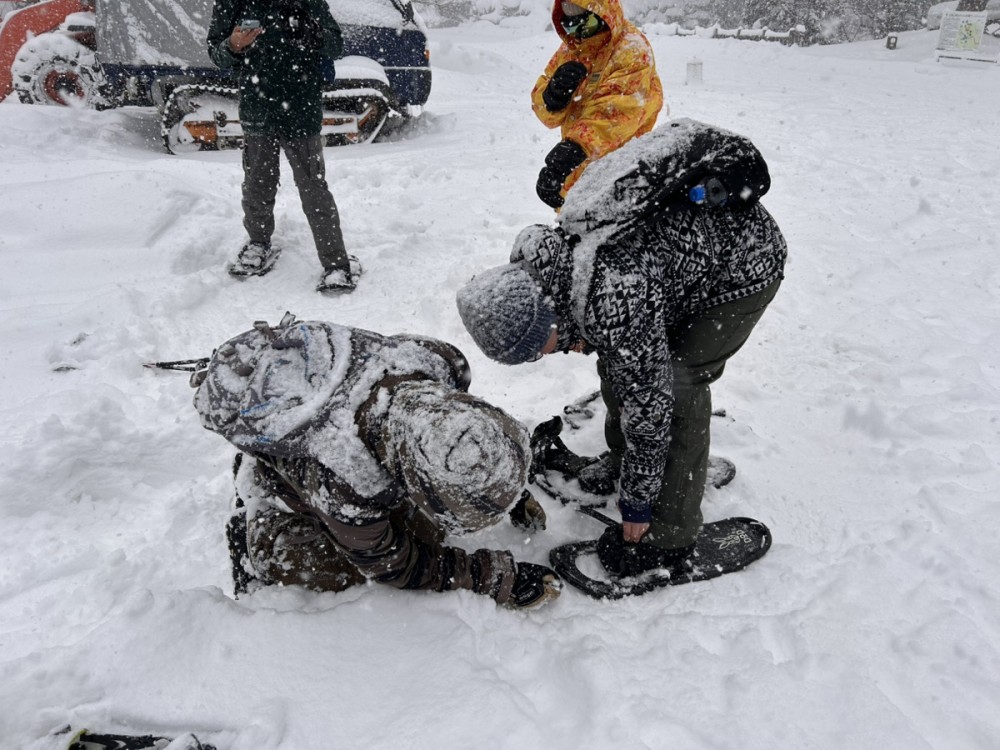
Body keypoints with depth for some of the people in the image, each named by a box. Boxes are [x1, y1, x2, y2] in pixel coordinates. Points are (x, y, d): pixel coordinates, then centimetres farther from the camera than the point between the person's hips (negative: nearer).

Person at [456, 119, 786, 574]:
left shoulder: (615, 302, -39)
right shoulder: (548, 254, -13)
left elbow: (649, 403, -29)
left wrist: (637, 505, -17)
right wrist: (581, 335, 4)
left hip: (746, 260, -9)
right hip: (687, 231, 9)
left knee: (676, 386, -16)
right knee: (616, 364, 10)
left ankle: (668, 535, -2)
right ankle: (619, 466, 31)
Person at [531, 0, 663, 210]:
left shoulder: (632, 50, -10)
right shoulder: (569, 49, 11)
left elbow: (616, 110, -25)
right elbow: (547, 114, 8)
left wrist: (576, 146, -38)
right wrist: (554, 94, -15)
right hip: (575, 169, 7)